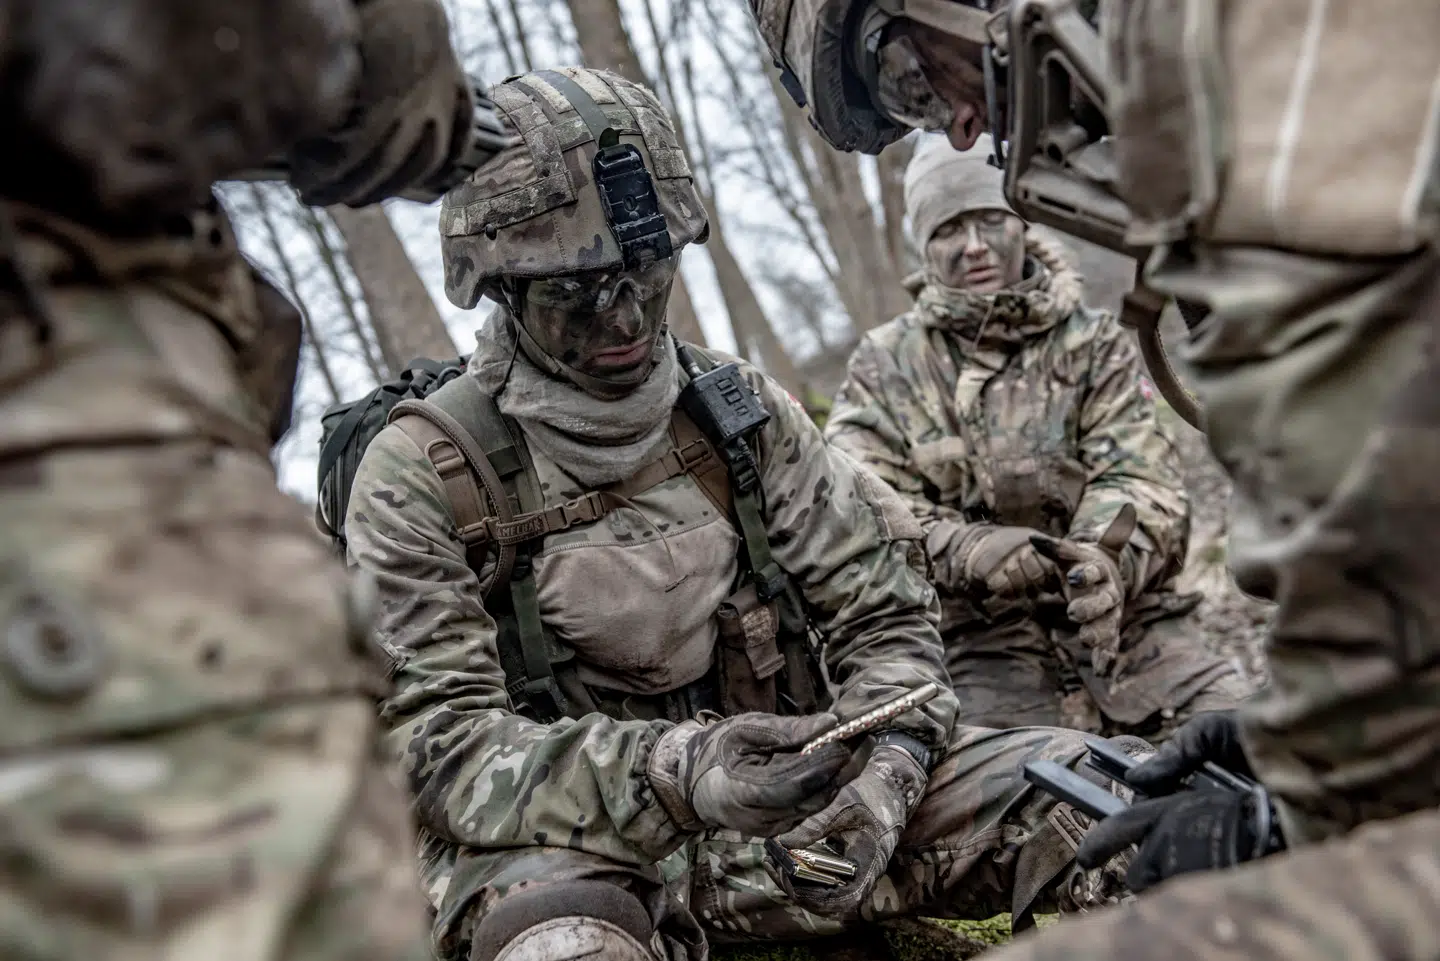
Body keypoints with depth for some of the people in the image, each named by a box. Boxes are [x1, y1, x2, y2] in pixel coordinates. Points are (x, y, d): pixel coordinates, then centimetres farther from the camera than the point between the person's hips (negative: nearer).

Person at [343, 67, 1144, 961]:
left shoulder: (740, 409, 3)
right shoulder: (421, 477, -9)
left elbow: (883, 610, 3)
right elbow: (443, 750, -15)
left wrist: (884, 768, -19)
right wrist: (674, 773, -32)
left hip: (786, 814, 4)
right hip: (568, 852, -4)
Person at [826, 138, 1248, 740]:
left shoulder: (1095, 344, 12)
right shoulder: (882, 368, 10)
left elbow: (1141, 480, -1)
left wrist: (1106, 558, -25)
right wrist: (968, 551, -24)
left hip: (1125, 618, 2)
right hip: (983, 642, -1)